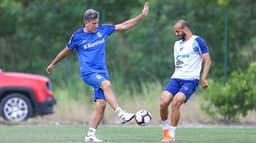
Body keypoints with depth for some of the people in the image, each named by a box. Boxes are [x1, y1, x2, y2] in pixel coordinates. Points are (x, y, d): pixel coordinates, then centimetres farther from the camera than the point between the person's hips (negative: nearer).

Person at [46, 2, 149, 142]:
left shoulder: (103, 30, 5)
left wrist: (142, 15, 0)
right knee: (106, 84, -33)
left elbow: (124, 26, 7)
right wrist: (53, 64, 23)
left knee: (101, 104, -3)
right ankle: (121, 114, -42)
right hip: (88, 72, -5)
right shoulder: (77, 36, -4)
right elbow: (66, 51, 11)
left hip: (101, 72, 5)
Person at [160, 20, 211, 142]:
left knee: (176, 102, -24)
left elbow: (207, 60, -7)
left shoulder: (197, 41, -2)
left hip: (190, 80, -6)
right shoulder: (177, 44, 21)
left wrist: (203, 78, -17)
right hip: (176, 78, 6)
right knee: (163, 102, -15)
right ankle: (165, 129, 7)